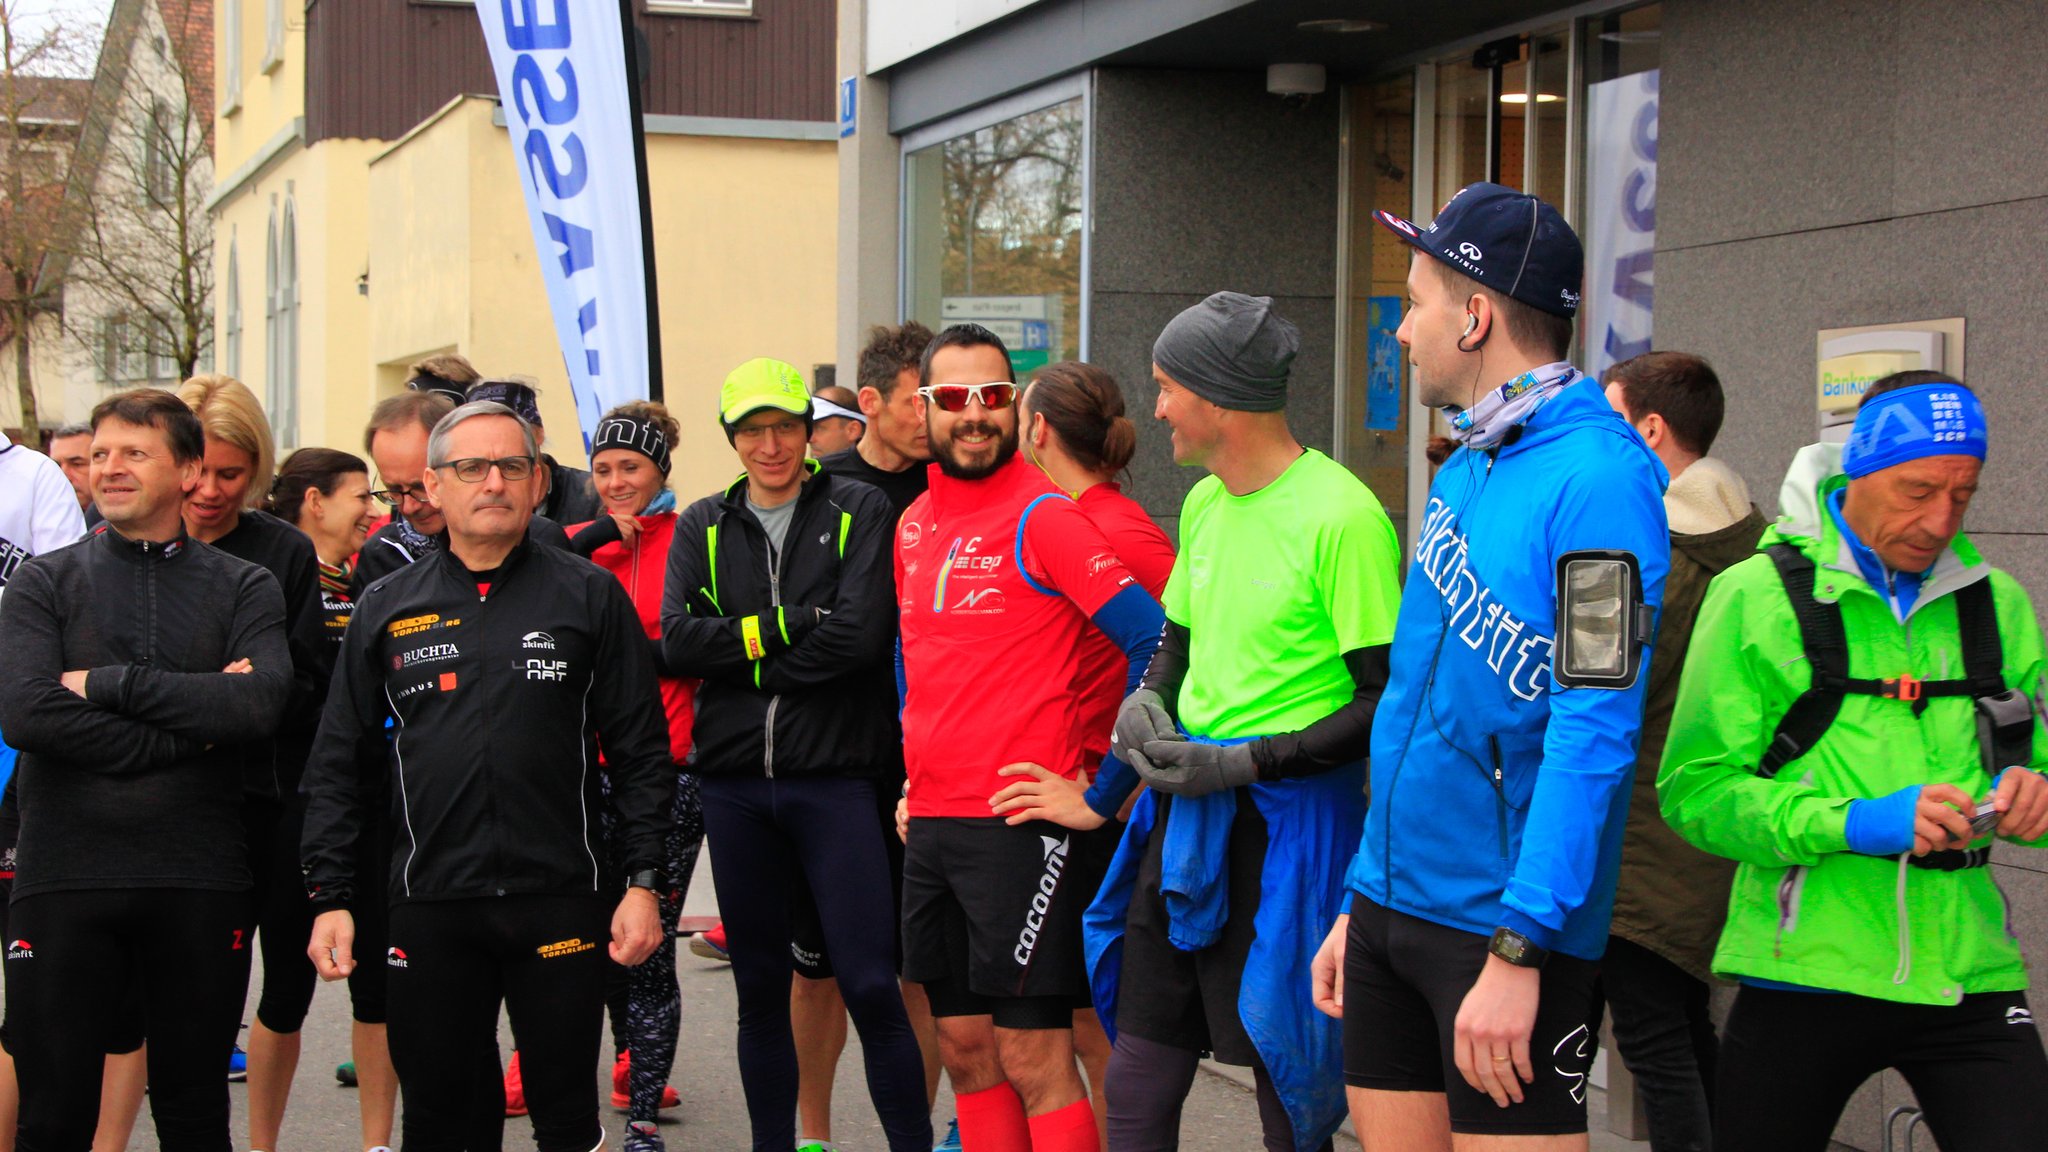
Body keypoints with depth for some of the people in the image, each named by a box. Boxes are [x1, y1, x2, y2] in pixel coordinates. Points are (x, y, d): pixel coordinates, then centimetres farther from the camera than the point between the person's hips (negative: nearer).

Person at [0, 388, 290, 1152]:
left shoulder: (245, 589, 7)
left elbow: (258, 706, -12)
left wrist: (110, 682, -13)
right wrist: (191, 725, -12)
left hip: (200, 886, 1)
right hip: (63, 880, 0)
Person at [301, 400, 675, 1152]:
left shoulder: (589, 596, 4)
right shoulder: (387, 608, 8)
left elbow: (641, 752, 3)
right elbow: (336, 766, 9)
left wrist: (642, 881, -4)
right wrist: (330, 896, 2)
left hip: (561, 902, -1)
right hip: (429, 908, 2)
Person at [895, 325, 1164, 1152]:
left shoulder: (1041, 515, -9)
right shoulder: (913, 525, 14)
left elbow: (1151, 638, -14)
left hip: (1019, 821, -7)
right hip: (930, 826, 7)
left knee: (1033, 1059, -6)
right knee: (964, 1045, 12)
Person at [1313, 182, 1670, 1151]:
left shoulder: (1597, 477, -15)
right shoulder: (1464, 472, 13)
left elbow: (1595, 732, -21)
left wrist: (1518, 949, -24)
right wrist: (1362, 902, 17)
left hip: (1510, 924, -8)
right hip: (1393, 901, 8)